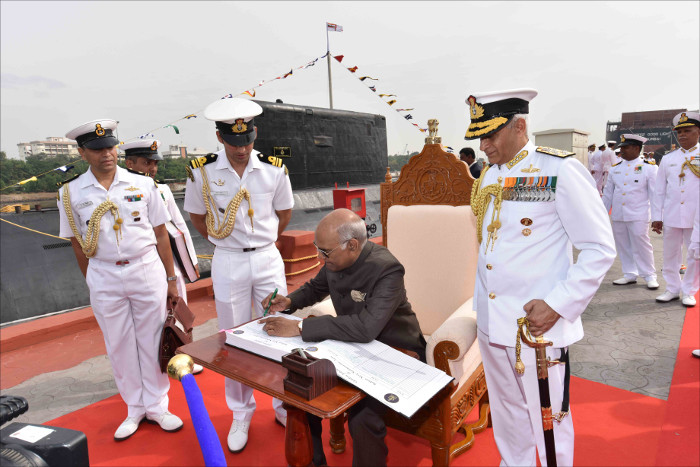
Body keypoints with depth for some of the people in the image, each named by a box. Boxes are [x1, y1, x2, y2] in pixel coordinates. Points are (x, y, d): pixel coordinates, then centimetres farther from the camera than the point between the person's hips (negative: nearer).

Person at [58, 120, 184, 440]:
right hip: (104, 277, 1)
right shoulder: (71, 193, 1)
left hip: (147, 270, -1)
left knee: (152, 341, 7)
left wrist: (171, 279, 4)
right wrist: (93, 282, 7)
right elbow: (78, 245, 7)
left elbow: (161, 235, 3)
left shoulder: (142, 185, 0)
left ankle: (156, 406, 24)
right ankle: (135, 409, 29)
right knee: (119, 346, 11)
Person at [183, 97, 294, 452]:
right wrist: (226, 242, 7)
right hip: (228, 263, -1)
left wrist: (261, 242, 10)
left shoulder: (274, 169, -4)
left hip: (268, 259, 1)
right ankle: (241, 413, 30)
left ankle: (284, 405, 31)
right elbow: (197, 217, 8)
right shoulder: (202, 172, -7)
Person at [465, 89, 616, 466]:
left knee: (548, 419, 11)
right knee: (506, 412, 22)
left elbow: (600, 249, -11)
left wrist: (557, 304, -18)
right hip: (490, 322, 6)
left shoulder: (561, 170, -12)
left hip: (537, 324, -6)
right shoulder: (488, 175, 8)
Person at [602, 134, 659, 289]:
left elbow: (655, 194, -3)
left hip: (638, 216, -5)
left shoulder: (649, 167, -2)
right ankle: (630, 274, 21)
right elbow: (608, 193, 15)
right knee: (623, 246, 9)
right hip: (618, 216, 5)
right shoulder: (615, 168, 11)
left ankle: (650, 276, 13)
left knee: (642, 245, -2)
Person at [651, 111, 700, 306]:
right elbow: (660, 191, 7)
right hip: (671, 216, 2)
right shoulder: (667, 159, 7)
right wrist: (656, 216, 4)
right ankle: (673, 289, 23)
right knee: (670, 255, 9)